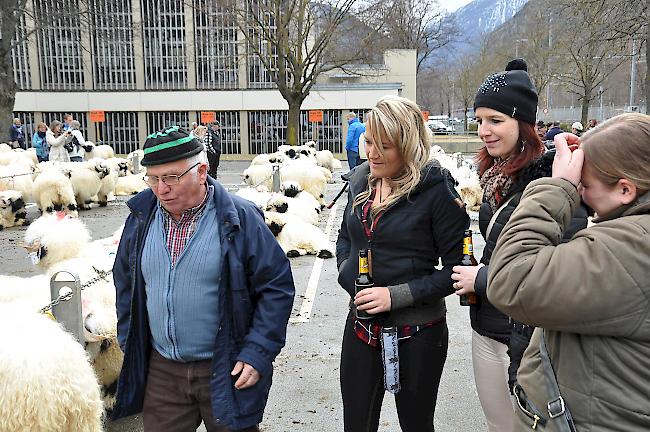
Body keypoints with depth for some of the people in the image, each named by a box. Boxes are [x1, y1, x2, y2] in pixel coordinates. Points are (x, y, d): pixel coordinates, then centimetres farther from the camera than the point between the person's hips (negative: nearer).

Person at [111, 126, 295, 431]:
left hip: (226, 372, -3)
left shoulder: (239, 219, -12)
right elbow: (124, 283, 15)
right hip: (161, 371, 4)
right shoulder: (141, 219, 2)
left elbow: (277, 286, -9)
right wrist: (129, 344, 10)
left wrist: (258, 354, -14)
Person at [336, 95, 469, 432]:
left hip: (417, 334, -5)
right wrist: (348, 276, -1)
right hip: (361, 327, 5)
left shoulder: (436, 190, -15)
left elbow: (456, 268, -13)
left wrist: (396, 295, -20)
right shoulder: (361, 180, 3)